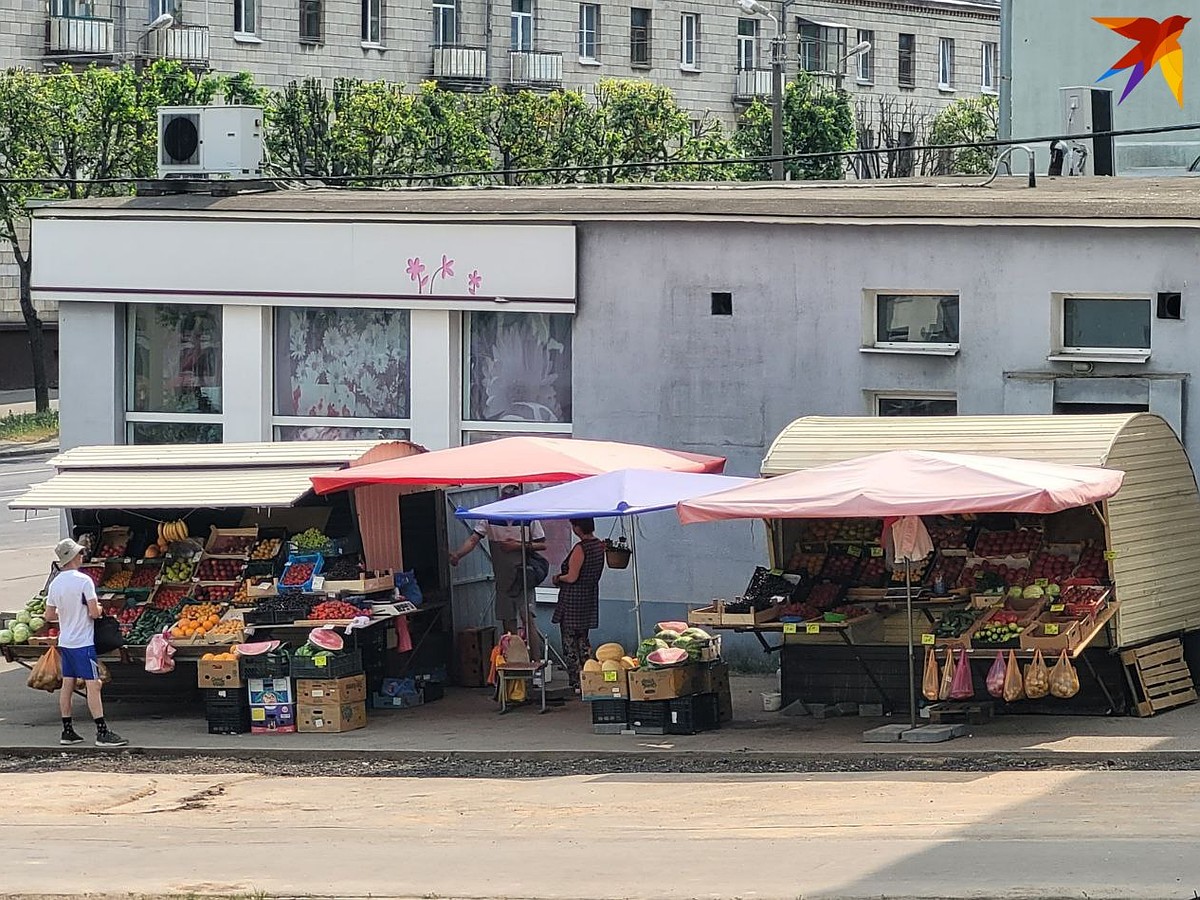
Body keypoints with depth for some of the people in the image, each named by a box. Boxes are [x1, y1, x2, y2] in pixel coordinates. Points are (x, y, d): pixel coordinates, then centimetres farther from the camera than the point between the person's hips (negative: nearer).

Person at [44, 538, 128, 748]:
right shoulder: (84, 581, -15)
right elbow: (94, 612, -18)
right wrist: (97, 608, 3)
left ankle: (67, 731, 14)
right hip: (83, 643, -7)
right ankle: (102, 732, -11)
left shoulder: (55, 583, 6)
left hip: (65, 642, 7)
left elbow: (49, 615, 9)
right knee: (93, 685, -8)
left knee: (67, 685, 11)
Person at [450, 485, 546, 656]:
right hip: (503, 580, 3)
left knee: (528, 618, -13)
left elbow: (542, 545, 1)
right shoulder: (490, 519, -1)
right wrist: (457, 555, -27)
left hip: (524, 577, -3)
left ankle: (536, 660, -12)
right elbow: (473, 540, -9)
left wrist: (520, 546, -14)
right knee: (508, 622, 7)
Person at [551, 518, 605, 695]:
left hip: (573, 600, -8)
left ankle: (576, 683, 0)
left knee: (569, 642, 0)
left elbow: (572, 577, -22)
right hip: (590, 596, 8)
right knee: (583, 639, 19)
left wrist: (558, 578, -2)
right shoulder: (599, 545, 4)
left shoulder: (580, 549, -21)